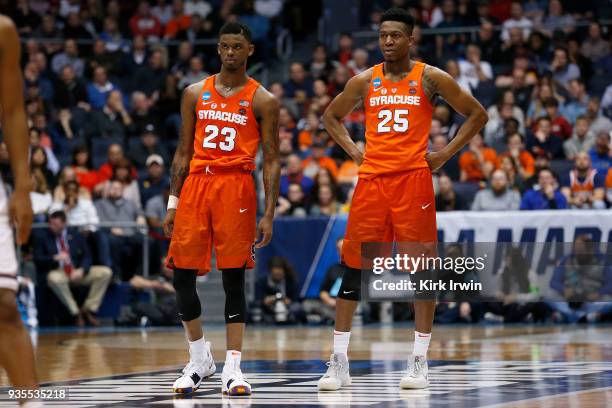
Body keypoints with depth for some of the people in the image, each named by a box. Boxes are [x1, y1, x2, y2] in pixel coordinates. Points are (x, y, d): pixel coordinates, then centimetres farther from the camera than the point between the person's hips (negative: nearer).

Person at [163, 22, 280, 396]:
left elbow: (271, 161, 0)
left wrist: (269, 214, -8)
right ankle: (200, 358, 17)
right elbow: (184, 152, 14)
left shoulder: (262, 101, 2)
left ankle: (233, 366, 0)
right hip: (196, 184, 3)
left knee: (234, 277, -4)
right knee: (182, 274, 1)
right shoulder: (195, 94, 11)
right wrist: (173, 203, 8)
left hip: (237, 187, -3)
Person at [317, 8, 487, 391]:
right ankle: (339, 362, 4)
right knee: (353, 266, -1)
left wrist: (445, 155, -2)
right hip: (372, 179, 3)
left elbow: (477, 115, 4)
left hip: (413, 178, -3)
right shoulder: (365, 81, 9)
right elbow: (331, 116, 24)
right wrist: (353, 149, 9)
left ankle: (420, 361, 7)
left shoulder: (430, 78, 0)